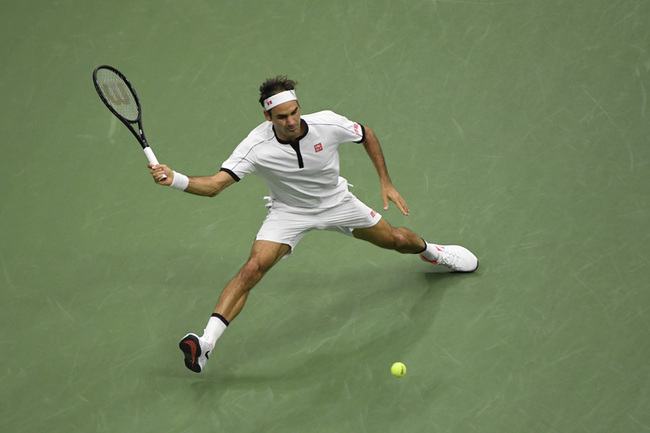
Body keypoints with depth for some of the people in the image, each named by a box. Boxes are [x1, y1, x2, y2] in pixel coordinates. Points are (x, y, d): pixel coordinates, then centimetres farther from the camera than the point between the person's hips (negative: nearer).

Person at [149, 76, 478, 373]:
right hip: (288, 213, -2)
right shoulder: (256, 147, -32)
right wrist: (174, 179, -54)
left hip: (336, 202, 3)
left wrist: (386, 182, -6)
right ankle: (206, 343, -27)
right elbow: (215, 184, -36)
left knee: (396, 240, 14)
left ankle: (431, 251, 53)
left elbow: (367, 135, -6)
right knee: (253, 268, -24)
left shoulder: (328, 124, -27)